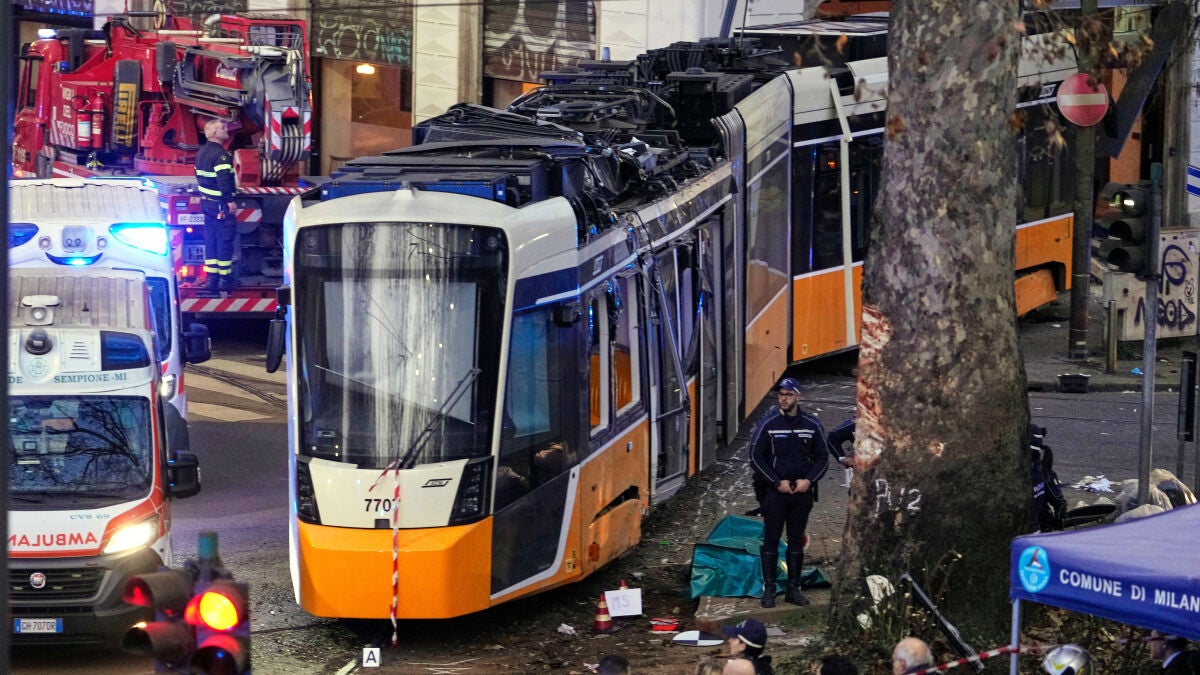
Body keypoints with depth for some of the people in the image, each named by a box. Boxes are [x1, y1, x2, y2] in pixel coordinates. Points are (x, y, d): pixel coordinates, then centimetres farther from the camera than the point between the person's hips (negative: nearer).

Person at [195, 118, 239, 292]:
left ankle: (211, 277, 15)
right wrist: (230, 201, -23)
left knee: (210, 239, 13)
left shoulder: (202, 152, 13)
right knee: (225, 238, -3)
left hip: (206, 201, 9)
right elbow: (224, 179, -25)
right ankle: (225, 279, 0)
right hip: (220, 204, -9)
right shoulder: (220, 154, -18)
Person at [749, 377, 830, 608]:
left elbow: (822, 457, 9)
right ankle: (769, 590, 2)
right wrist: (778, 482, -11)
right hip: (774, 491, -2)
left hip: (802, 491, 2)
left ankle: (794, 589, 14)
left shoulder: (812, 425, 4)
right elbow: (756, 457, -4)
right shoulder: (768, 424, -4)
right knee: (771, 541, -2)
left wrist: (808, 480, -7)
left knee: (797, 542, 8)